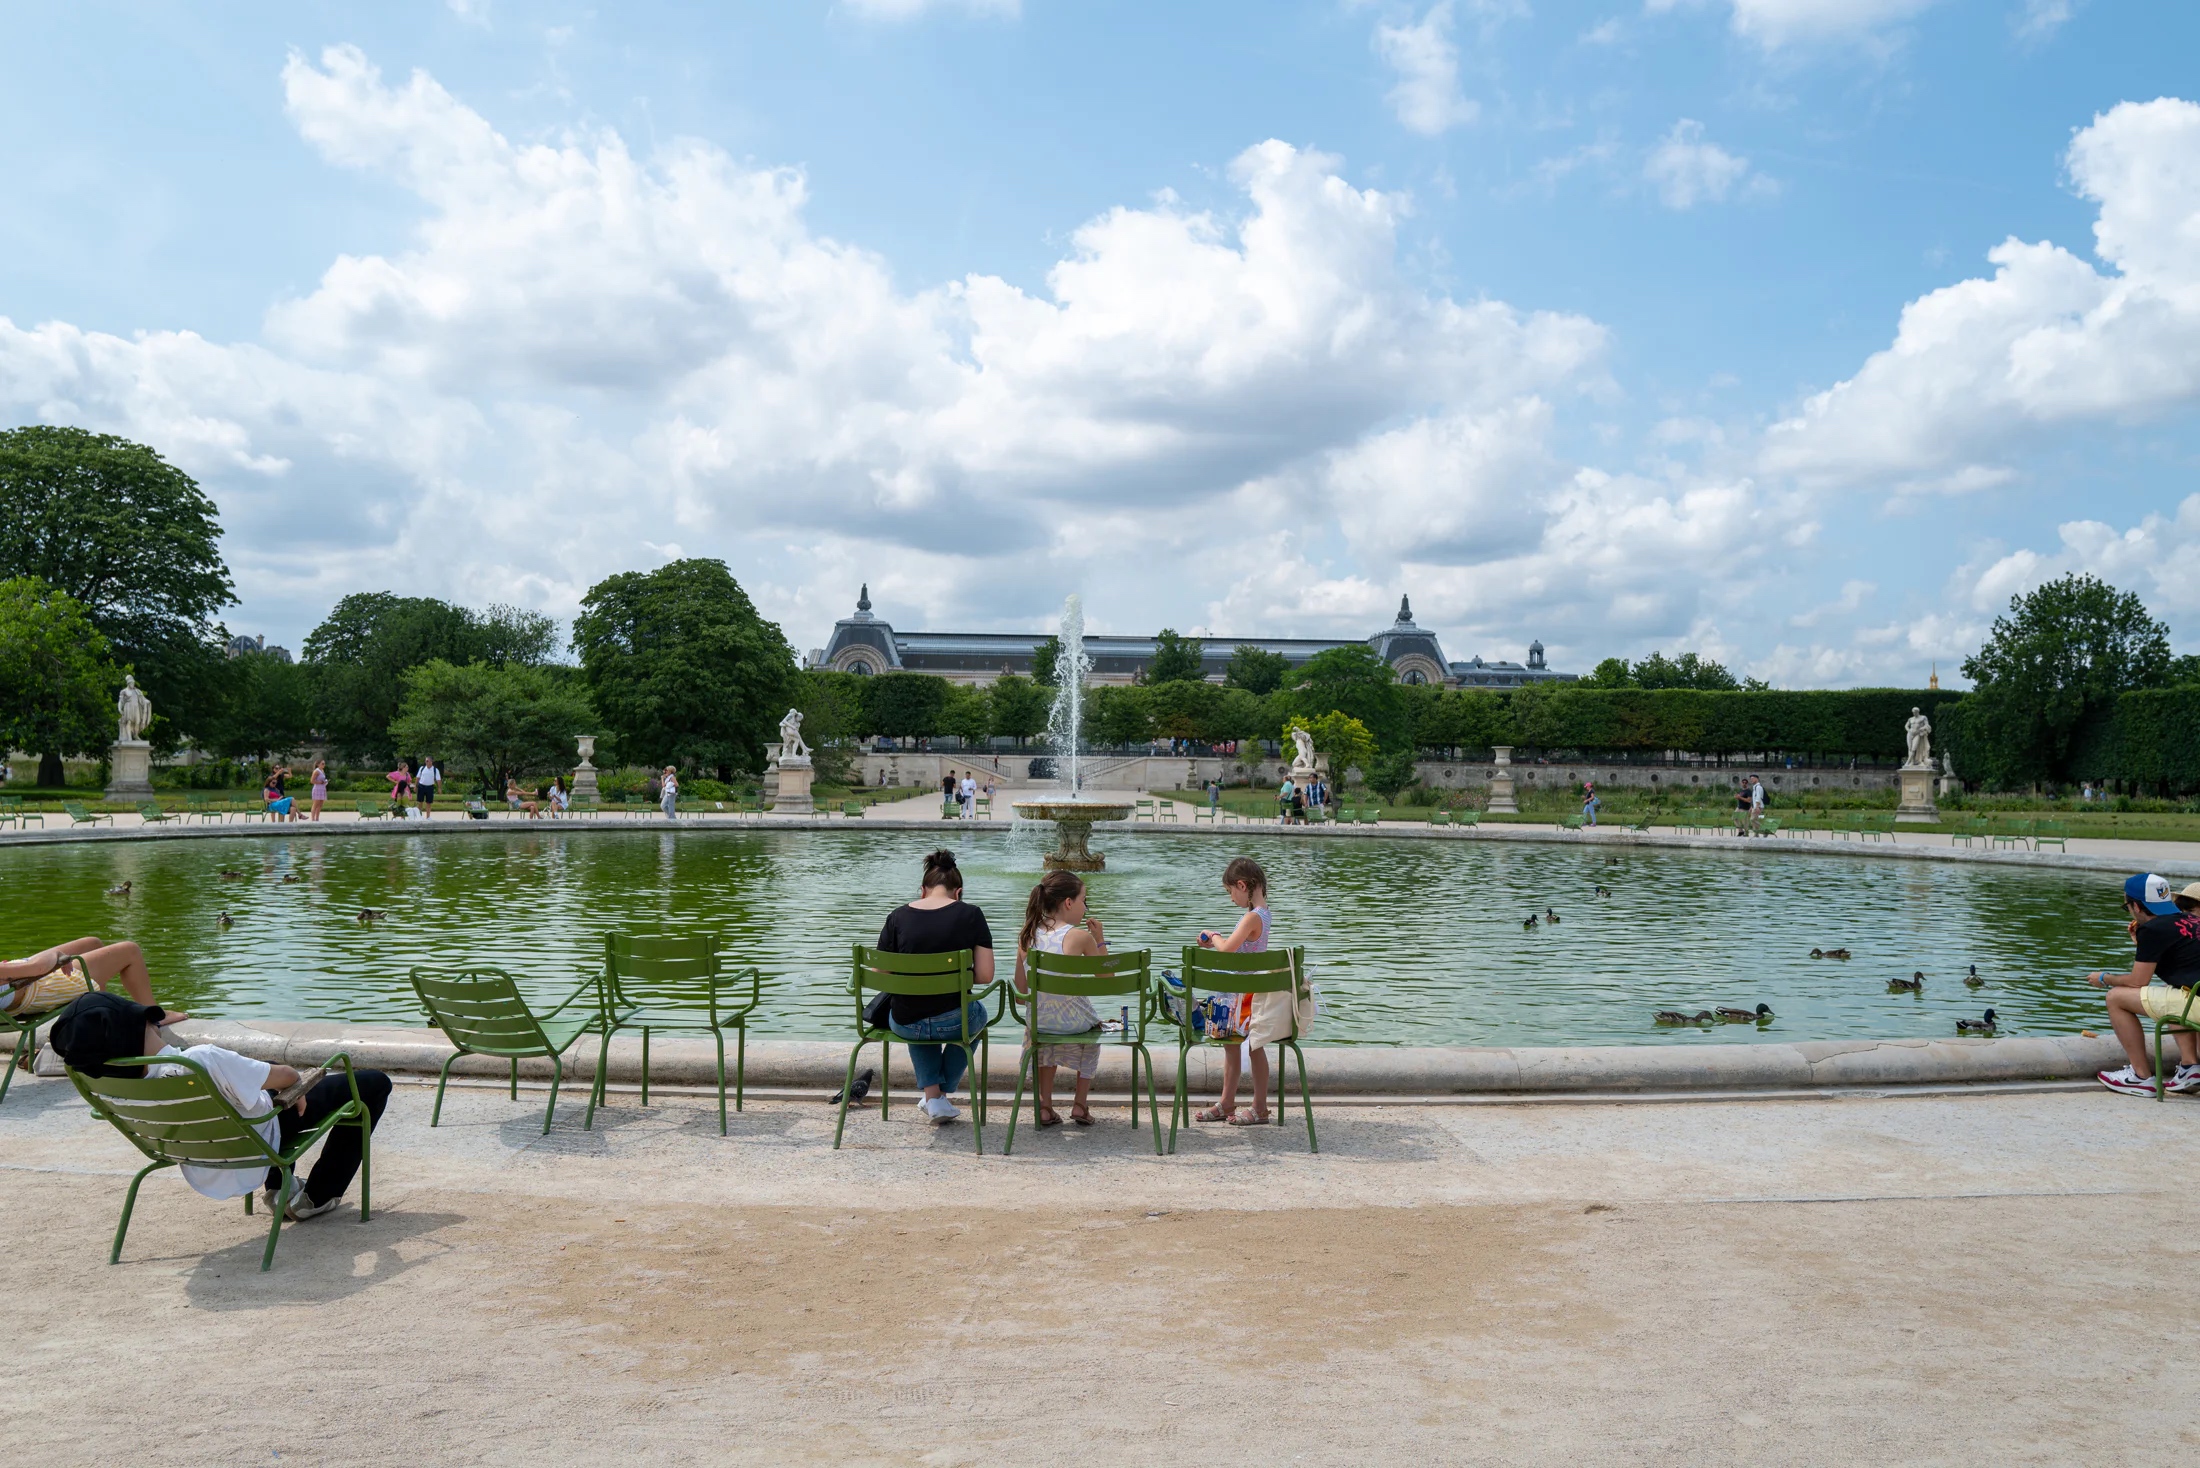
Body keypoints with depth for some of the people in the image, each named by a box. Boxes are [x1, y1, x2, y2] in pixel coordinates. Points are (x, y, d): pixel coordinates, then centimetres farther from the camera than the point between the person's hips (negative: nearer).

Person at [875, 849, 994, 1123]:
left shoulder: (897, 916, -2)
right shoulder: (970, 914, -6)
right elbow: (985, 976, -8)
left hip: (903, 1024, 2)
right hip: (955, 1022, -1)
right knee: (977, 1013, 37)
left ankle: (932, 1096, 26)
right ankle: (944, 1093, 39)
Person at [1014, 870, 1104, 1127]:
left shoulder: (1028, 935, -2)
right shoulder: (1080, 936, -14)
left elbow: (1021, 987, 5)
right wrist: (1100, 939, 0)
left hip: (1039, 1018, 3)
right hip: (1074, 1019, -3)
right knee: (1094, 1027, 32)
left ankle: (1045, 1106, 34)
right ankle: (1081, 1104, 32)